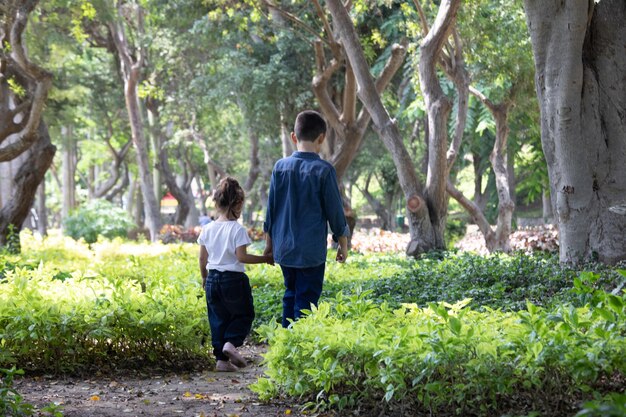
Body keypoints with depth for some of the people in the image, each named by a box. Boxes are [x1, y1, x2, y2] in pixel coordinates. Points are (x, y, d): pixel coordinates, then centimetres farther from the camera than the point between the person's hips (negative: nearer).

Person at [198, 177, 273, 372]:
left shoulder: (207, 229, 3)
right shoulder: (238, 229, -13)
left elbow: (202, 258, 8)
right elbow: (241, 256, -18)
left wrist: (204, 278, 21)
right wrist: (265, 259, -8)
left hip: (212, 280, 5)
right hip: (234, 279, -5)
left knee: (218, 319, 12)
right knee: (243, 314, 13)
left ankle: (221, 359, 9)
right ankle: (231, 342, -12)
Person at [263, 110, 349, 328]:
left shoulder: (280, 167, 2)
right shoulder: (323, 170, -10)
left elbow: (271, 207, 8)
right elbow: (334, 210, -4)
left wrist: (269, 241, 19)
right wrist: (343, 243, 8)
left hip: (284, 248, 5)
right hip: (311, 250, -5)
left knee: (291, 294, 18)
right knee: (306, 298, -1)